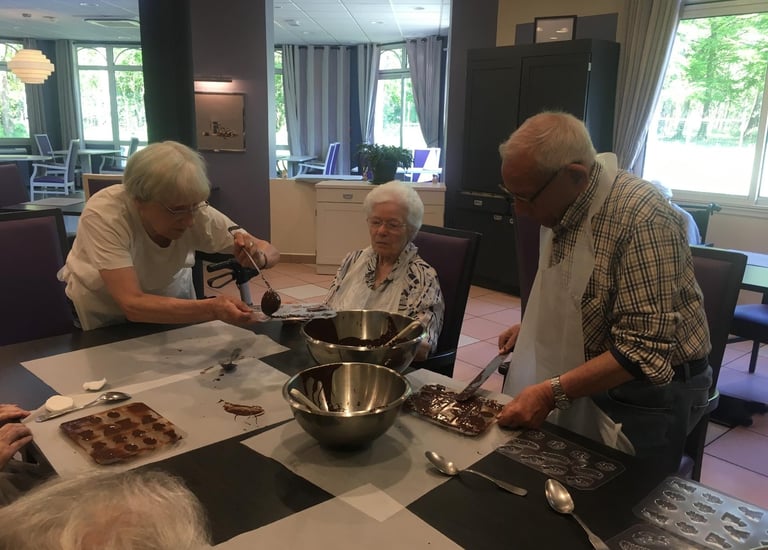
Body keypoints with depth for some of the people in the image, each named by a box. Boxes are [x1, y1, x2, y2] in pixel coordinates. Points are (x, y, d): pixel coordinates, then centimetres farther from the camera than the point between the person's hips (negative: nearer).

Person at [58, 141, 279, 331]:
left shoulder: (195, 211, -24)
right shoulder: (103, 214, -33)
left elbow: (271, 253, -17)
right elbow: (132, 305, -39)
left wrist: (258, 257, -40)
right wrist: (212, 309, -51)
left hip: (169, 295, 2)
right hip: (105, 306, -2)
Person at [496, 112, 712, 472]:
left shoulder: (641, 219, -29)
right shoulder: (562, 205, -2)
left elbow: (645, 351, -31)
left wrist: (551, 392, -34)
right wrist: (532, 326, 1)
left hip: (649, 391, -7)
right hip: (586, 380, 8)